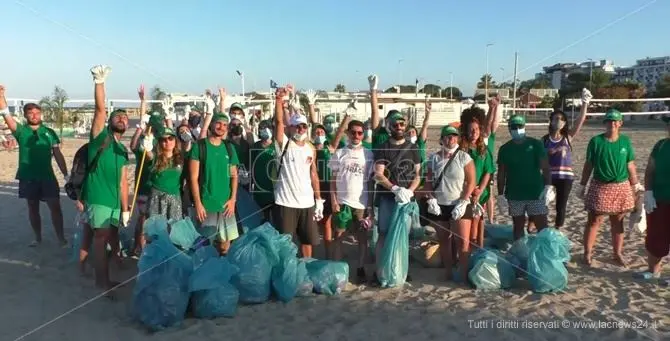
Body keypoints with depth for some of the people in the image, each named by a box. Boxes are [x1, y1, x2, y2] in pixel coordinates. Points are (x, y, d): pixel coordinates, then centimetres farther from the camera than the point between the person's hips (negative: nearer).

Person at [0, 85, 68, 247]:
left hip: (47, 176, 0)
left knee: (55, 207, -3)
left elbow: (58, 155, 4)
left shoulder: (50, 132, 3)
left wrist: (66, 175, -1)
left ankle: (61, 238, 4)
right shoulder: (21, 131, 2)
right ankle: (38, 237, 25)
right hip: (28, 177, 1)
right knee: (33, 208, 11)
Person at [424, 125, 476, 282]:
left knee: (463, 241, -7)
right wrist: (431, 200, -6)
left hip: (459, 206, -3)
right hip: (439, 206, 3)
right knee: (444, 240, 10)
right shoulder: (434, 158, 5)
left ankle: (464, 274, 3)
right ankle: (448, 272, 20)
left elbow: (471, 181, -6)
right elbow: (429, 181, 7)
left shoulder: (464, 157, -3)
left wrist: (462, 203, -13)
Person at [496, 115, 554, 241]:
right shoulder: (505, 149, 3)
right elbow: (501, 174, 6)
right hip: (514, 195, 2)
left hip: (536, 193, -2)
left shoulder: (536, 144, -1)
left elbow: (545, 167, -5)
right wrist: (500, 194, 1)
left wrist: (548, 186, -18)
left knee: (542, 226, -2)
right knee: (518, 226, 12)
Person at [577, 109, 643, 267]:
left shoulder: (625, 141, 2)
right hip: (600, 187, -2)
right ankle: (587, 253, 12)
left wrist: (636, 185, 9)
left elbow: (630, 165, 8)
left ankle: (618, 253, 24)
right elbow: (588, 165, -1)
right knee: (594, 221, 2)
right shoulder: (596, 141, -6)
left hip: (621, 188, 3)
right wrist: (582, 185, 0)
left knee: (617, 222, 12)